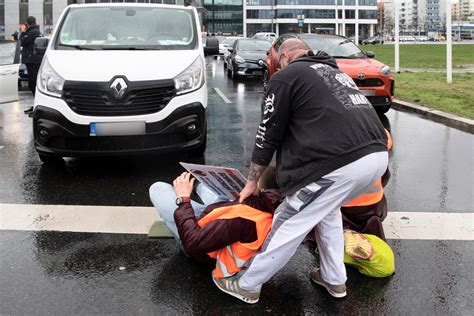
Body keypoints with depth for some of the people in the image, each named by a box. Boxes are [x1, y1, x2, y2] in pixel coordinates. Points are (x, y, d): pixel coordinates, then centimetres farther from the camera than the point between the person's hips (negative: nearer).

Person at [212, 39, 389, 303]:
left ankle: (247, 285, 20)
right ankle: (334, 279, 37)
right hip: (378, 156, 8)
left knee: (289, 224, 6)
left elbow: (268, 135, 9)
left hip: (342, 164, -8)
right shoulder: (336, 72, 31)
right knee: (326, 207, 30)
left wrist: (253, 182, 22)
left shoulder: (286, 76, 8)